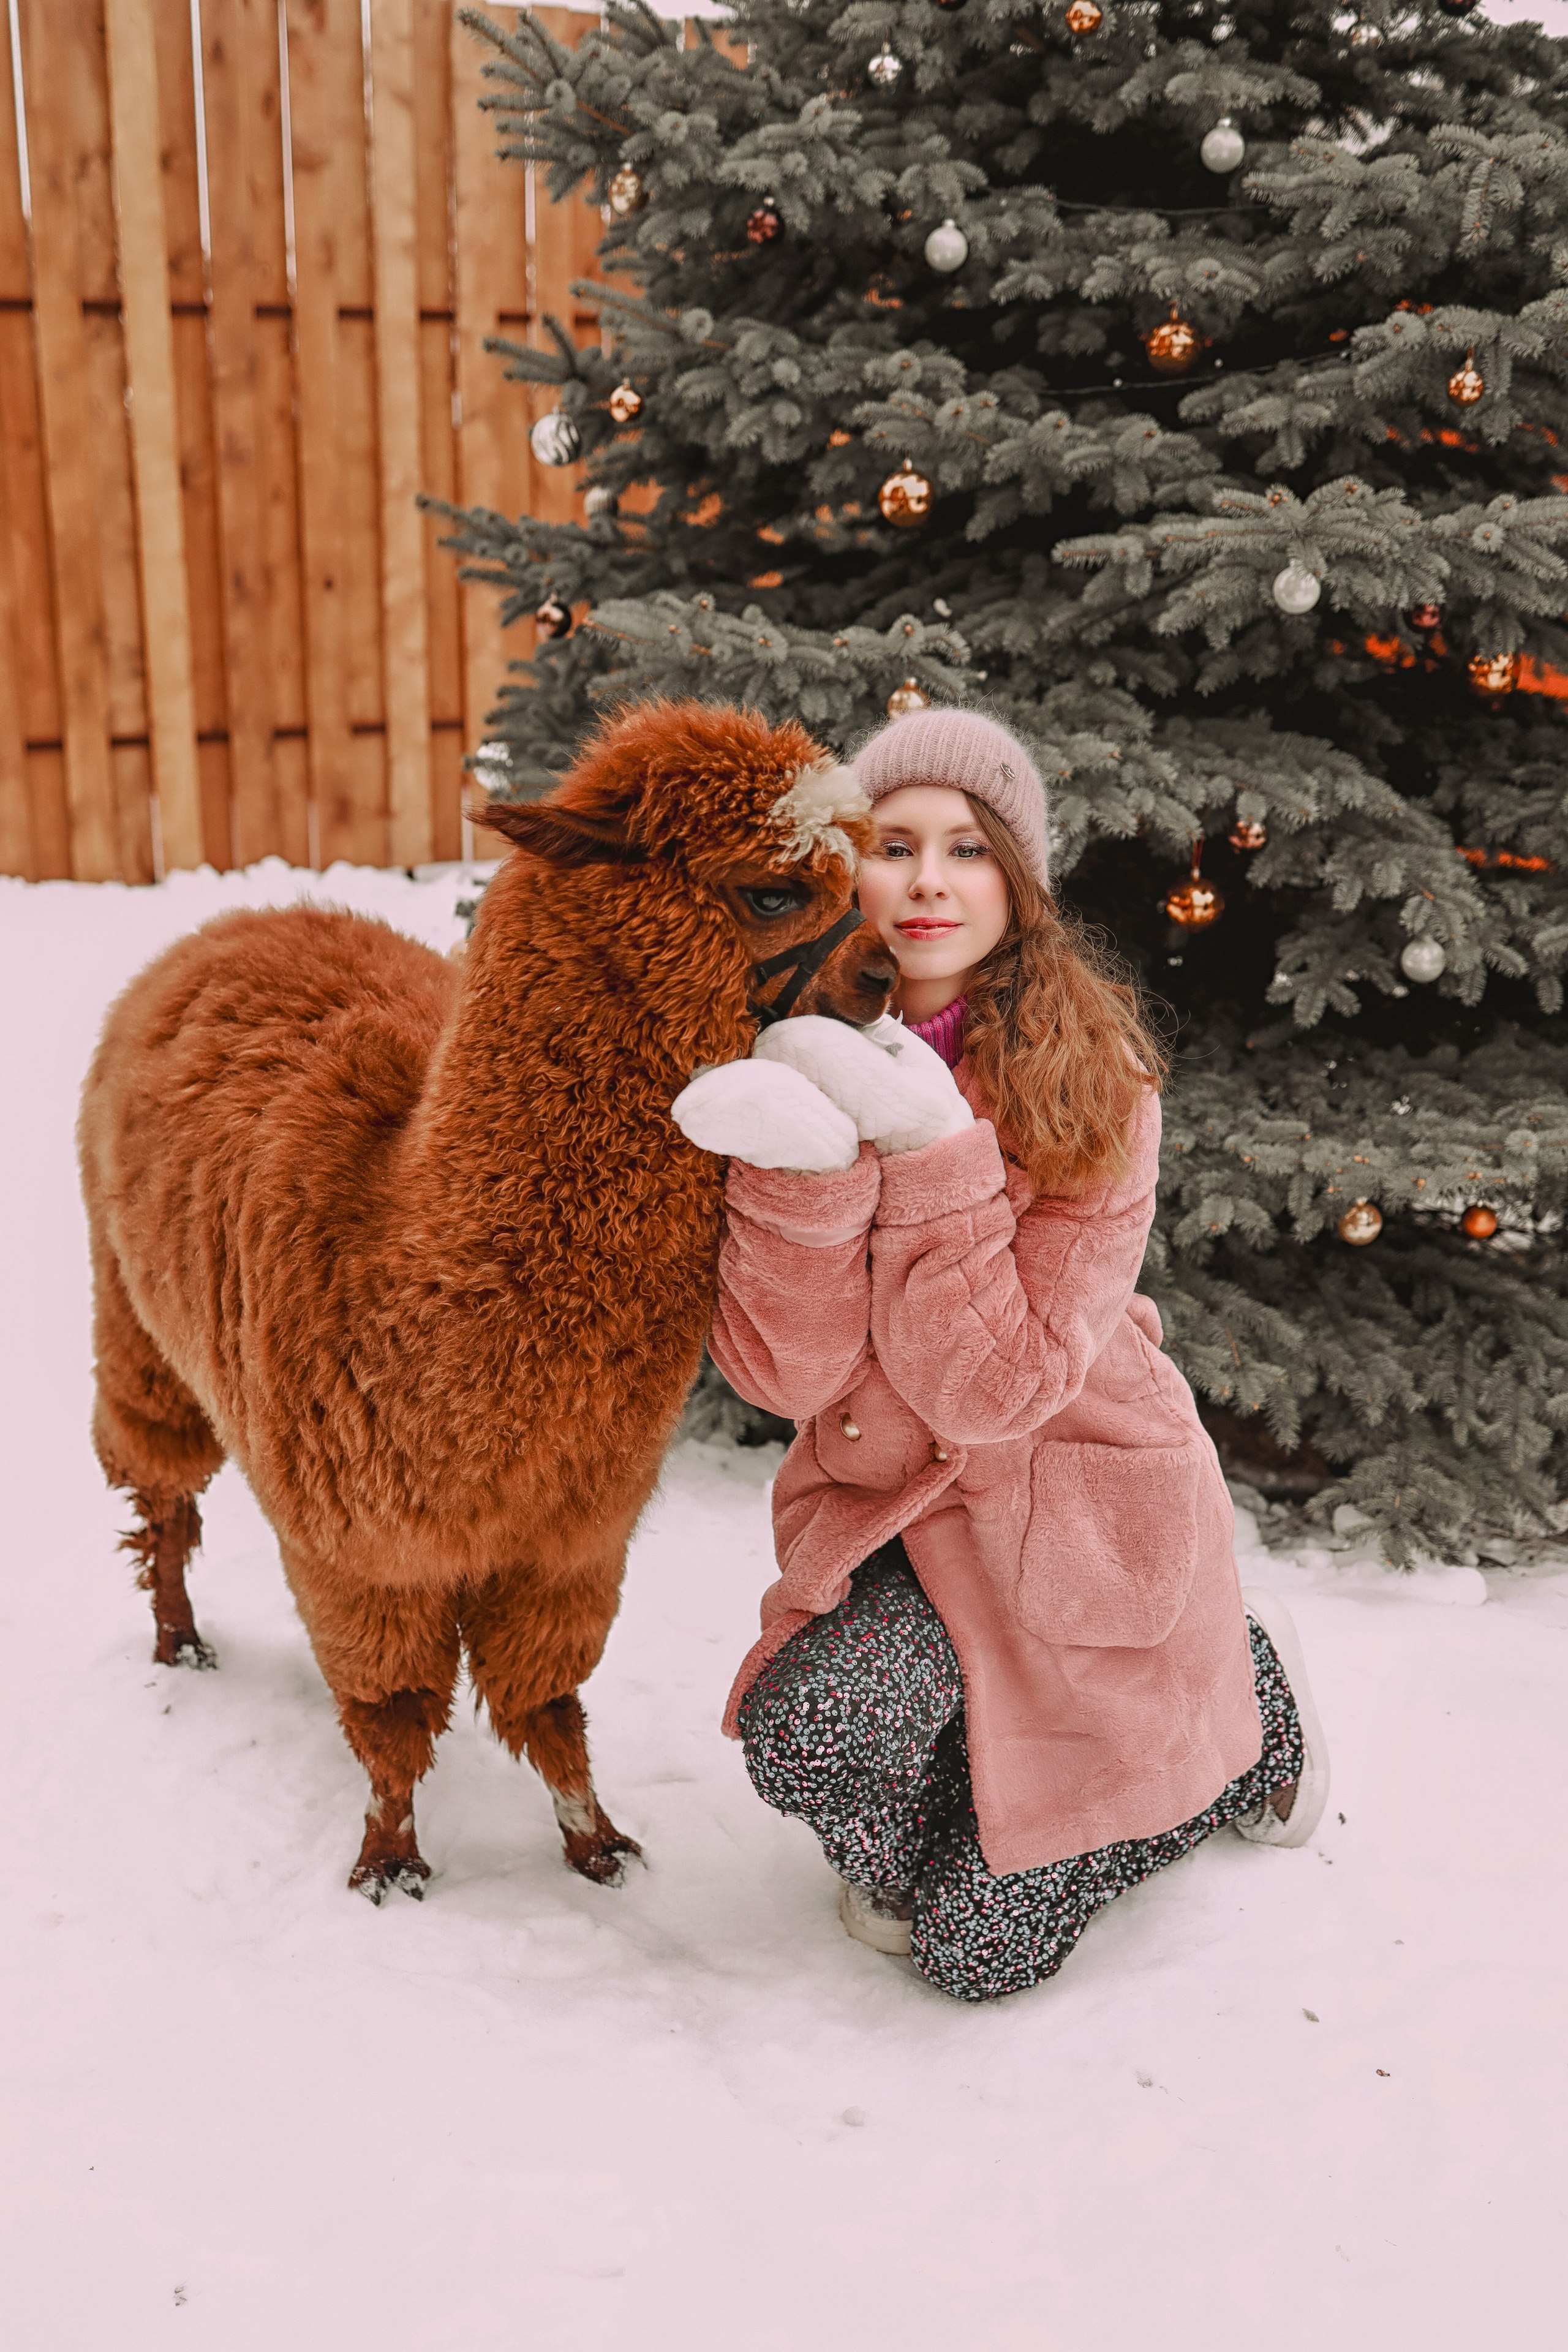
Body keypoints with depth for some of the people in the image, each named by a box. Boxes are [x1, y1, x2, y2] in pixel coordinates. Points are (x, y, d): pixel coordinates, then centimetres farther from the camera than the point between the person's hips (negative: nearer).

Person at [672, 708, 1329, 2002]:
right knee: (809, 1729, -28)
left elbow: (994, 1389, -24)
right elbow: (784, 1372, -18)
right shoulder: (803, 1058, -10)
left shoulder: (1092, 1084, -20)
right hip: (885, 1511, 3)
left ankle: (1244, 1701, 28)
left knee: (981, 1949, 4)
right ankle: (903, 1850, 10)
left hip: (1073, 1521, -3)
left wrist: (931, 1151, -32)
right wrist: (802, 1163, -34)